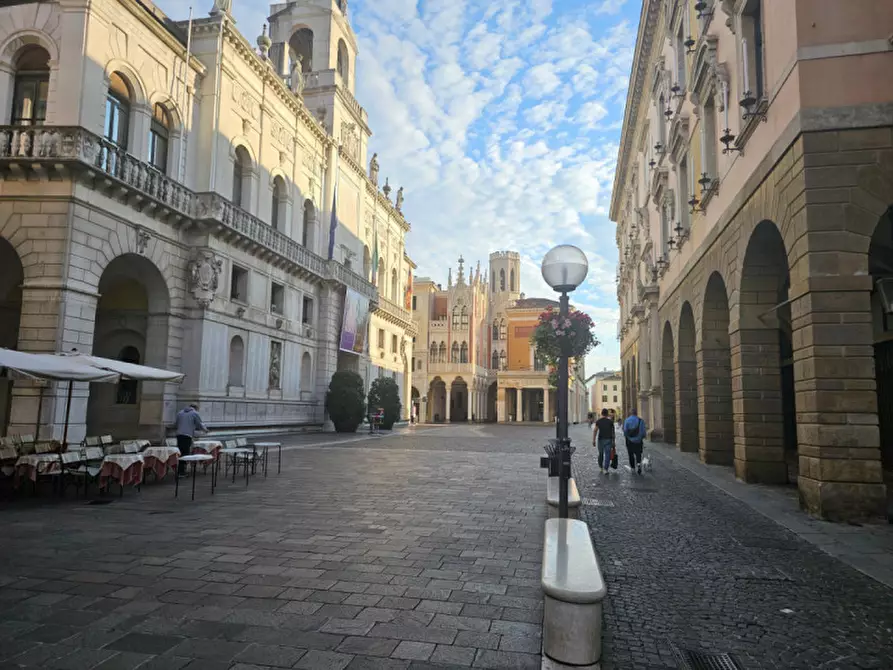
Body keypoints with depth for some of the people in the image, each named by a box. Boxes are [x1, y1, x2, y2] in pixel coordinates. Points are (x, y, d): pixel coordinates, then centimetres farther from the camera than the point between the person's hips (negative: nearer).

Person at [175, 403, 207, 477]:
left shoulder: (180, 412, 18)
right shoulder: (195, 413, 1)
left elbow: (177, 424, 25)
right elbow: (199, 425, 3)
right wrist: (205, 430, 22)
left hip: (179, 434, 6)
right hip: (188, 435, -6)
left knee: (180, 453, 10)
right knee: (185, 454, -3)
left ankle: (178, 471, 13)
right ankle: (182, 472, -2)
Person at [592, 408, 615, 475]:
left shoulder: (598, 421, -1)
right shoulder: (610, 421, 2)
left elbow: (595, 430, -11)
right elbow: (613, 432, 6)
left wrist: (593, 440, -12)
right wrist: (613, 440, 16)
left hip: (601, 439, 1)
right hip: (608, 440, -1)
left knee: (601, 454, 17)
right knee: (607, 455, -2)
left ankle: (601, 467, 28)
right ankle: (605, 469, -8)